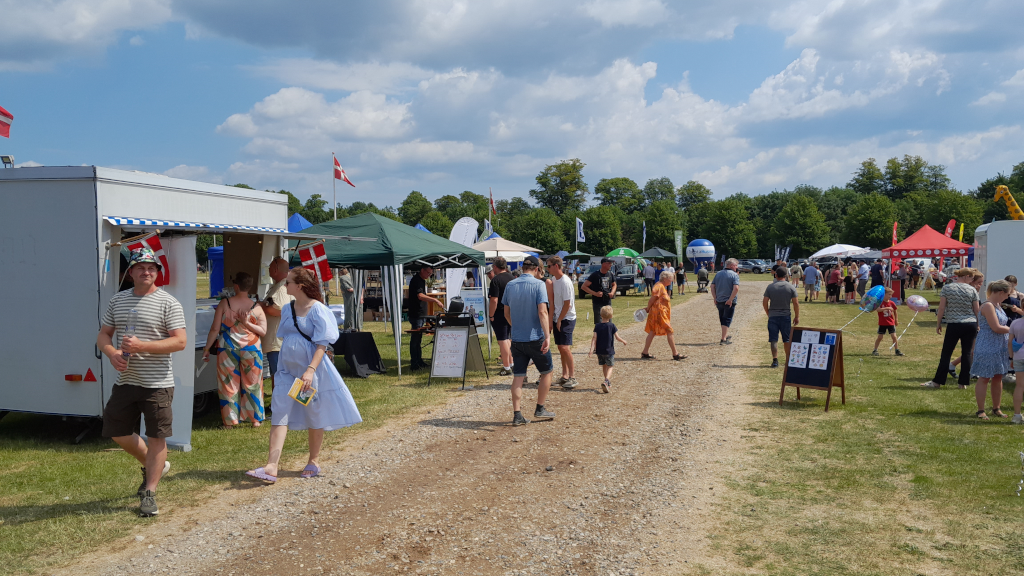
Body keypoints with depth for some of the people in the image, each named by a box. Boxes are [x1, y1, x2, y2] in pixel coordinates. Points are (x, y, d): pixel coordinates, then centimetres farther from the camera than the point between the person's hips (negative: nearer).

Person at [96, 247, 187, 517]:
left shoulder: (168, 303, -7)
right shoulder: (118, 300, 9)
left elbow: (180, 341, -14)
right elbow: (103, 335, 13)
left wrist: (142, 346, -22)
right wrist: (112, 353, -10)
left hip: (157, 383, -5)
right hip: (125, 380, 6)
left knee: (157, 437, 0)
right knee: (118, 432, 12)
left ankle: (149, 492, 12)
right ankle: (153, 466, 36)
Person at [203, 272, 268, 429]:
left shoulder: (224, 304, -5)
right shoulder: (257, 308, -2)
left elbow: (215, 329, -4)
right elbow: (263, 331, -6)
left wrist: (207, 348, 5)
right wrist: (247, 323, -6)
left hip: (227, 349, 0)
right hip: (251, 350, 1)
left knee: (228, 383, 8)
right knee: (252, 384, 11)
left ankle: (229, 421, 11)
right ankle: (255, 419, 17)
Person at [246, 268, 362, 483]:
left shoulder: (318, 310, -12)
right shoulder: (287, 310, 8)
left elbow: (322, 345, -16)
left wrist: (310, 370, -26)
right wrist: (283, 365, 17)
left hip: (311, 370, -6)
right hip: (288, 369, 6)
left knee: (314, 416, 8)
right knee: (279, 413, -5)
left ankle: (314, 461, 24)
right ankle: (271, 467, -10)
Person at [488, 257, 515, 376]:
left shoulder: (496, 280, -17)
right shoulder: (512, 277, 6)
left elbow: (494, 300, -23)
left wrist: (491, 315, -13)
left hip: (500, 313, -8)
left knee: (502, 340, -2)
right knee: (508, 339, 20)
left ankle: (506, 368, 1)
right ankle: (511, 363, 27)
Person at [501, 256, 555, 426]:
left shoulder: (510, 285, 5)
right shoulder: (538, 284, -10)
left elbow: (506, 313, 12)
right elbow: (542, 312, -19)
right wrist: (547, 336, -20)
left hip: (517, 339, 4)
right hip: (535, 338, -4)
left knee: (518, 376, 6)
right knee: (546, 372, 15)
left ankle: (517, 415, 3)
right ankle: (540, 409, 19)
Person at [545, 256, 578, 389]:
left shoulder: (565, 282, -18)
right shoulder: (553, 280, 8)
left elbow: (567, 304, -18)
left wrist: (559, 320, -12)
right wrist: (551, 319, 10)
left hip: (567, 319, -8)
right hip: (557, 319, 8)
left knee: (565, 347, -13)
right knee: (560, 347, 11)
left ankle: (572, 377, -7)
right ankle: (565, 375, 19)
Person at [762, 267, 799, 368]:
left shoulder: (770, 287, -2)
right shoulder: (791, 287, -2)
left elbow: (765, 302, -3)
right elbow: (796, 303, -4)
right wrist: (797, 317, 5)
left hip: (773, 316, -1)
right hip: (786, 316, 1)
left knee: (774, 340, 1)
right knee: (787, 340, 12)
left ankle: (775, 360, -6)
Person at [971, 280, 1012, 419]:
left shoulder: (997, 305, 12)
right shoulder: (988, 306, -18)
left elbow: (1000, 326, 17)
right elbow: (996, 328, -20)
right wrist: (1012, 329, -7)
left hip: (999, 347, 9)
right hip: (987, 348, -9)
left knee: (998, 377, 13)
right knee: (984, 378, -1)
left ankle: (996, 408, 23)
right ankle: (980, 410, 6)